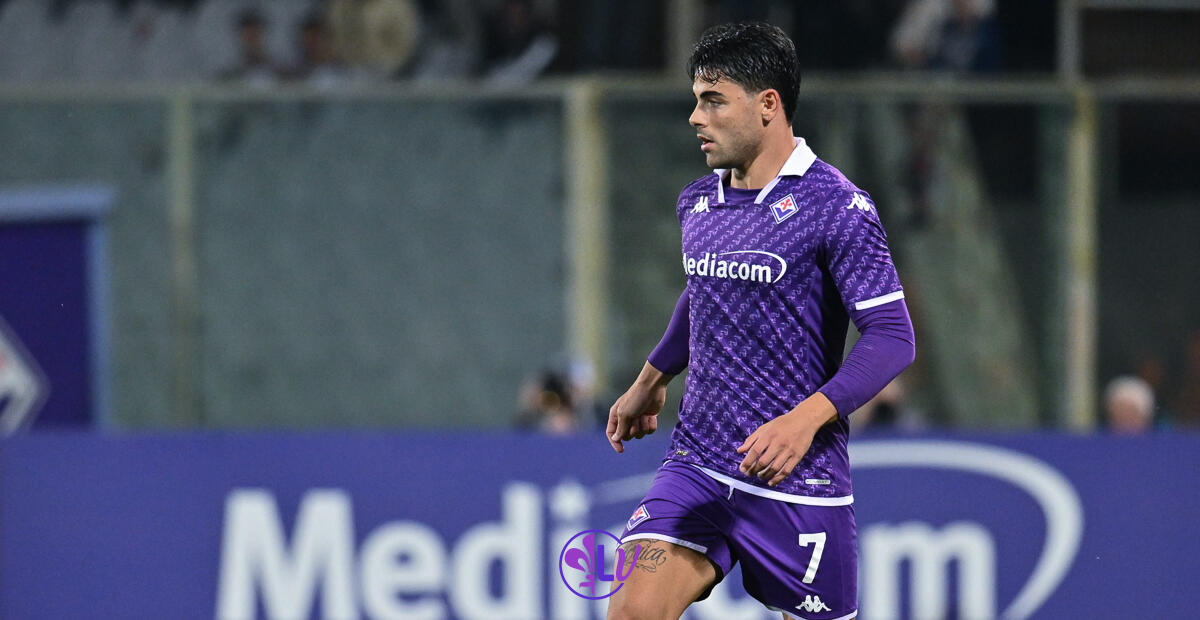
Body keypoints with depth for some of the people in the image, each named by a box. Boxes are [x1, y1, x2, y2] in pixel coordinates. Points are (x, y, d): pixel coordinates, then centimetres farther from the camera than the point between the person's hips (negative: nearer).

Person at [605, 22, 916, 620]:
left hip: (798, 479, -5)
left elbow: (893, 336, -17)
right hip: (697, 464, 5)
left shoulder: (837, 207, -11)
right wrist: (651, 380, 36)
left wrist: (806, 418, -28)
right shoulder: (696, 202, 10)